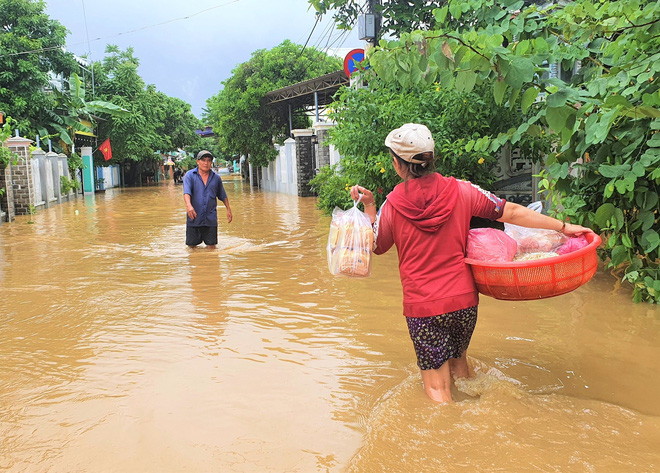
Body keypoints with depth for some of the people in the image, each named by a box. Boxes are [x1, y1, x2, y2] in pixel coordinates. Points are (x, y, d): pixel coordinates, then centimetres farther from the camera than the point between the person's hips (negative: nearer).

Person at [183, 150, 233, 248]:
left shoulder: (216, 178, 10)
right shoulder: (190, 175, 0)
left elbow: (223, 196, 22)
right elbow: (186, 192, -15)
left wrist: (228, 209, 23)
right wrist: (188, 205, -33)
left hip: (211, 219, 2)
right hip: (194, 218, -1)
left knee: (211, 246, 1)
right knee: (192, 246, 7)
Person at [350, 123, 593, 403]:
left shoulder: (392, 205, -9)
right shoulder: (459, 191, -5)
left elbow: (376, 246, 7)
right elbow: (511, 213, 0)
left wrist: (368, 206, 11)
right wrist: (562, 227, 9)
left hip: (421, 306, -3)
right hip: (464, 299, 3)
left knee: (437, 388, 9)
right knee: (458, 362, 29)